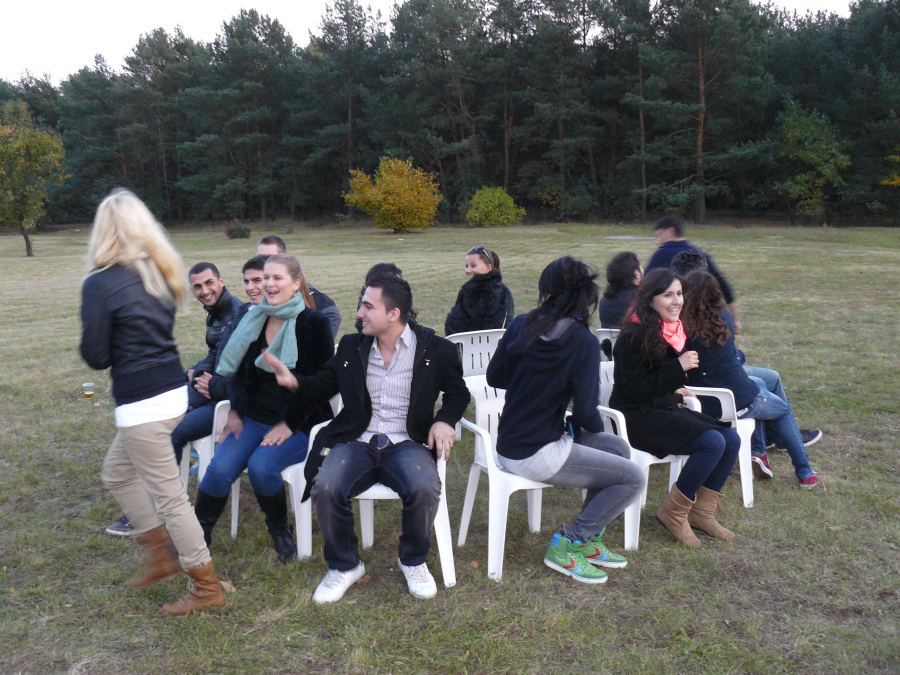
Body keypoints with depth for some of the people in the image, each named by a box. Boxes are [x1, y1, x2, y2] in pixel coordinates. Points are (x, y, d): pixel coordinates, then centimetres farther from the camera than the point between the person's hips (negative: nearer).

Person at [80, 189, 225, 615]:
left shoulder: (100, 284, -14)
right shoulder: (160, 274, 8)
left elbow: (95, 355, -10)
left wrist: (113, 351, 9)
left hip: (142, 404, -8)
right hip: (174, 390, 8)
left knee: (168, 496, 5)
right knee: (117, 473, 26)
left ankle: (206, 588, 19)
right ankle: (163, 555, 34)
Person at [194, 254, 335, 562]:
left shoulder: (314, 323, -9)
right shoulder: (254, 320, 7)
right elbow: (239, 373, 16)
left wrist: (290, 425, -15)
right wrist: (234, 412, 1)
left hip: (298, 424, -4)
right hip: (253, 417, 5)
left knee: (261, 465, -28)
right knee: (219, 469, -18)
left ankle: (280, 530, 2)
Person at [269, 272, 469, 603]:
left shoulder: (436, 350, 2)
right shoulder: (351, 346, 10)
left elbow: (458, 393, 13)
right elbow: (323, 385, 16)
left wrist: (444, 421, -7)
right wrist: (295, 382, -5)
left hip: (406, 443, -2)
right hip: (356, 441, 2)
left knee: (424, 489, -33)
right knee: (325, 488, -27)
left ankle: (413, 560, 2)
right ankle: (344, 565, 2)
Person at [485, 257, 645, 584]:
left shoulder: (520, 325, -1)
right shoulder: (583, 342, -17)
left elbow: (494, 376, 9)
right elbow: (585, 413, -15)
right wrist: (596, 427, 8)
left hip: (509, 443, 8)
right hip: (536, 455, -8)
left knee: (618, 446, 20)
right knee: (633, 477, 1)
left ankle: (587, 539, 25)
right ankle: (567, 544, 6)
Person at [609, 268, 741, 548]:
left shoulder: (672, 329, 10)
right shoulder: (635, 335, -18)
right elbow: (633, 390, -22)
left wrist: (673, 388, 6)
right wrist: (678, 368, -23)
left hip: (663, 408, 9)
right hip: (635, 417, -9)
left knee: (731, 439, -6)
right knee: (712, 442, -23)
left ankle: (702, 512, 7)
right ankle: (673, 514, -6)